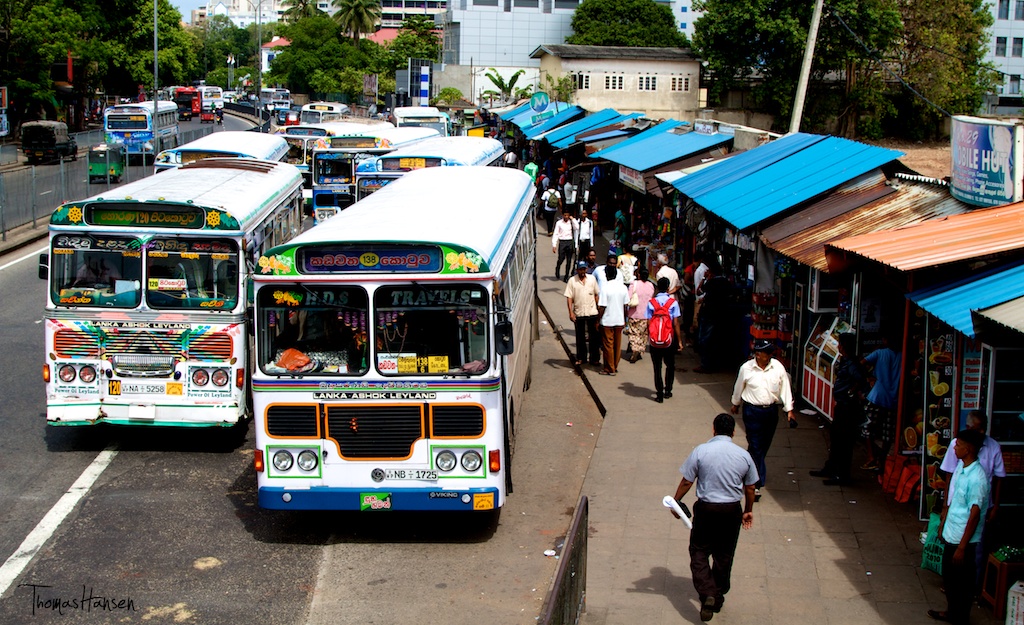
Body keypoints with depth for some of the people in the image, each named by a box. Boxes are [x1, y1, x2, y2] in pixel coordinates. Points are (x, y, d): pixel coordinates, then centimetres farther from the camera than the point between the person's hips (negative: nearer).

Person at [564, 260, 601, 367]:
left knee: (594, 337, 4)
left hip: (592, 313, 1)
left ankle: (595, 358, 13)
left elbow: (597, 294, 11)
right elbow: (569, 297, -4)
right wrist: (571, 312, -10)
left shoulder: (592, 279, 4)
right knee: (580, 337, 9)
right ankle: (580, 358, 20)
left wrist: (599, 309, 8)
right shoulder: (572, 281, -2)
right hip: (578, 313, -1)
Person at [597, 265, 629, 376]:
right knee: (617, 345, 14)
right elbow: (625, 306, 6)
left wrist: (598, 320, -7)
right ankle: (615, 366, 23)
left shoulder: (605, 287, -16)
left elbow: (602, 307, -17)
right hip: (619, 321, 5)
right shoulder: (623, 287, 0)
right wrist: (624, 320, 17)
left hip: (607, 321, -5)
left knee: (608, 345, 4)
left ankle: (610, 369, 9)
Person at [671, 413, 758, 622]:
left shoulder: (700, 451, -11)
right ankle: (718, 596, 28)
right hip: (732, 510, 3)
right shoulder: (743, 455, -3)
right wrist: (748, 511, 22)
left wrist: (675, 502, 7)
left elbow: (687, 481, -8)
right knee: (724, 555, 17)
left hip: (706, 509, -3)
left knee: (699, 552, 6)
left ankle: (707, 594, -12)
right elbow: (750, 487, 7)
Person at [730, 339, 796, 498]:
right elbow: (738, 388, 8)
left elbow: (785, 388, 1)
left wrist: (789, 410, -1)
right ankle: (757, 483, -2)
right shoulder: (746, 368, -9)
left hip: (771, 410, 3)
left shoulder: (778, 367, -6)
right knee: (755, 446, -5)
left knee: (764, 446, 15)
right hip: (752, 411, -3)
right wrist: (735, 404, 20)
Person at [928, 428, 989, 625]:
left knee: (963, 582, 7)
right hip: (950, 535, 9)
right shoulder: (960, 467, 2)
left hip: (963, 539, -9)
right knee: (949, 577, 22)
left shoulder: (976, 478, -26)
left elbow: (974, 515, -24)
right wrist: (943, 523, 21)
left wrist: (962, 547, -21)